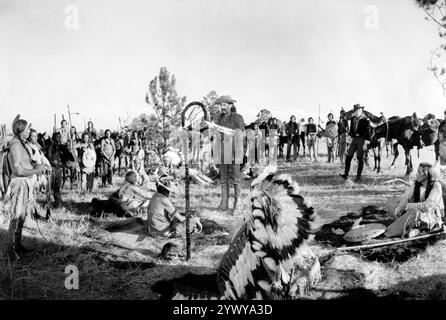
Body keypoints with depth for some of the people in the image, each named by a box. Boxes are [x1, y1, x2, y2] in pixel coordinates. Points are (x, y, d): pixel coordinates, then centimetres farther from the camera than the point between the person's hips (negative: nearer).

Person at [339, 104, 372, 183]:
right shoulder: (353, 119, 8)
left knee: (360, 158, 0)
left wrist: (365, 144, -15)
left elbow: (368, 132, -11)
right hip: (354, 139, 6)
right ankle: (346, 174, 4)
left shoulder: (365, 120, -10)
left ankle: (358, 177, 6)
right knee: (348, 156, -1)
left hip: (361, 139, -6)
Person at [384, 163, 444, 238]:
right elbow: (405, 197, -9)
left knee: (414, 212, -35)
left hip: (433, 215, -6)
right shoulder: (415, 184, 1)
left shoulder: (436, 186, -16)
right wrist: (399, 209, -26)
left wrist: (409, 206, -24)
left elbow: (428, 205, -25)